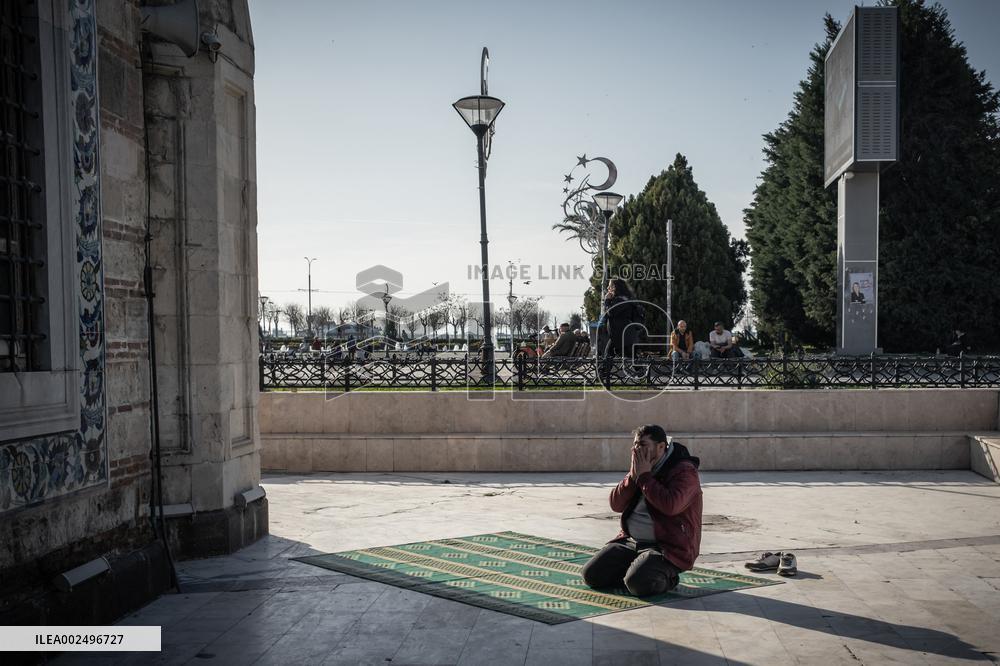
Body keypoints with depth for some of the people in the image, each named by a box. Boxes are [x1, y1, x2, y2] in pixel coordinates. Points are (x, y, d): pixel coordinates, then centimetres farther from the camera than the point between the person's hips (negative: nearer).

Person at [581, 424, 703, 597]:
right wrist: (633, 475, -10)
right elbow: (616, 505, 5)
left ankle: (667, 577, -1)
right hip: (630, 541, 7)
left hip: (668, 548, -7)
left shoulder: (684, 470, -12)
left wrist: (644, 476, -21)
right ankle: (634, 569, 12)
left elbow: (670, 505, -31)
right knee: (591, 574, -6)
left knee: (638, 583, -31)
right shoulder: (640, 468, 11)